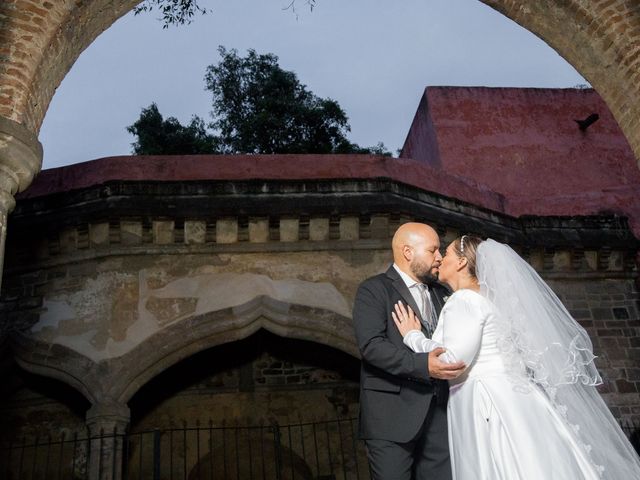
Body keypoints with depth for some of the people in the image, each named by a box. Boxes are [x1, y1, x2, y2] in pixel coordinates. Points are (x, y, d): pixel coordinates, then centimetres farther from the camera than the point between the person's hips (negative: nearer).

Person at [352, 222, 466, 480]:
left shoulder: (441, 293, 19)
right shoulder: (373, 290, -3)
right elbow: (371, 345, -17)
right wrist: (422, 365, -27)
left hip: (439, 412, 6)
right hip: (392, 416, -6)